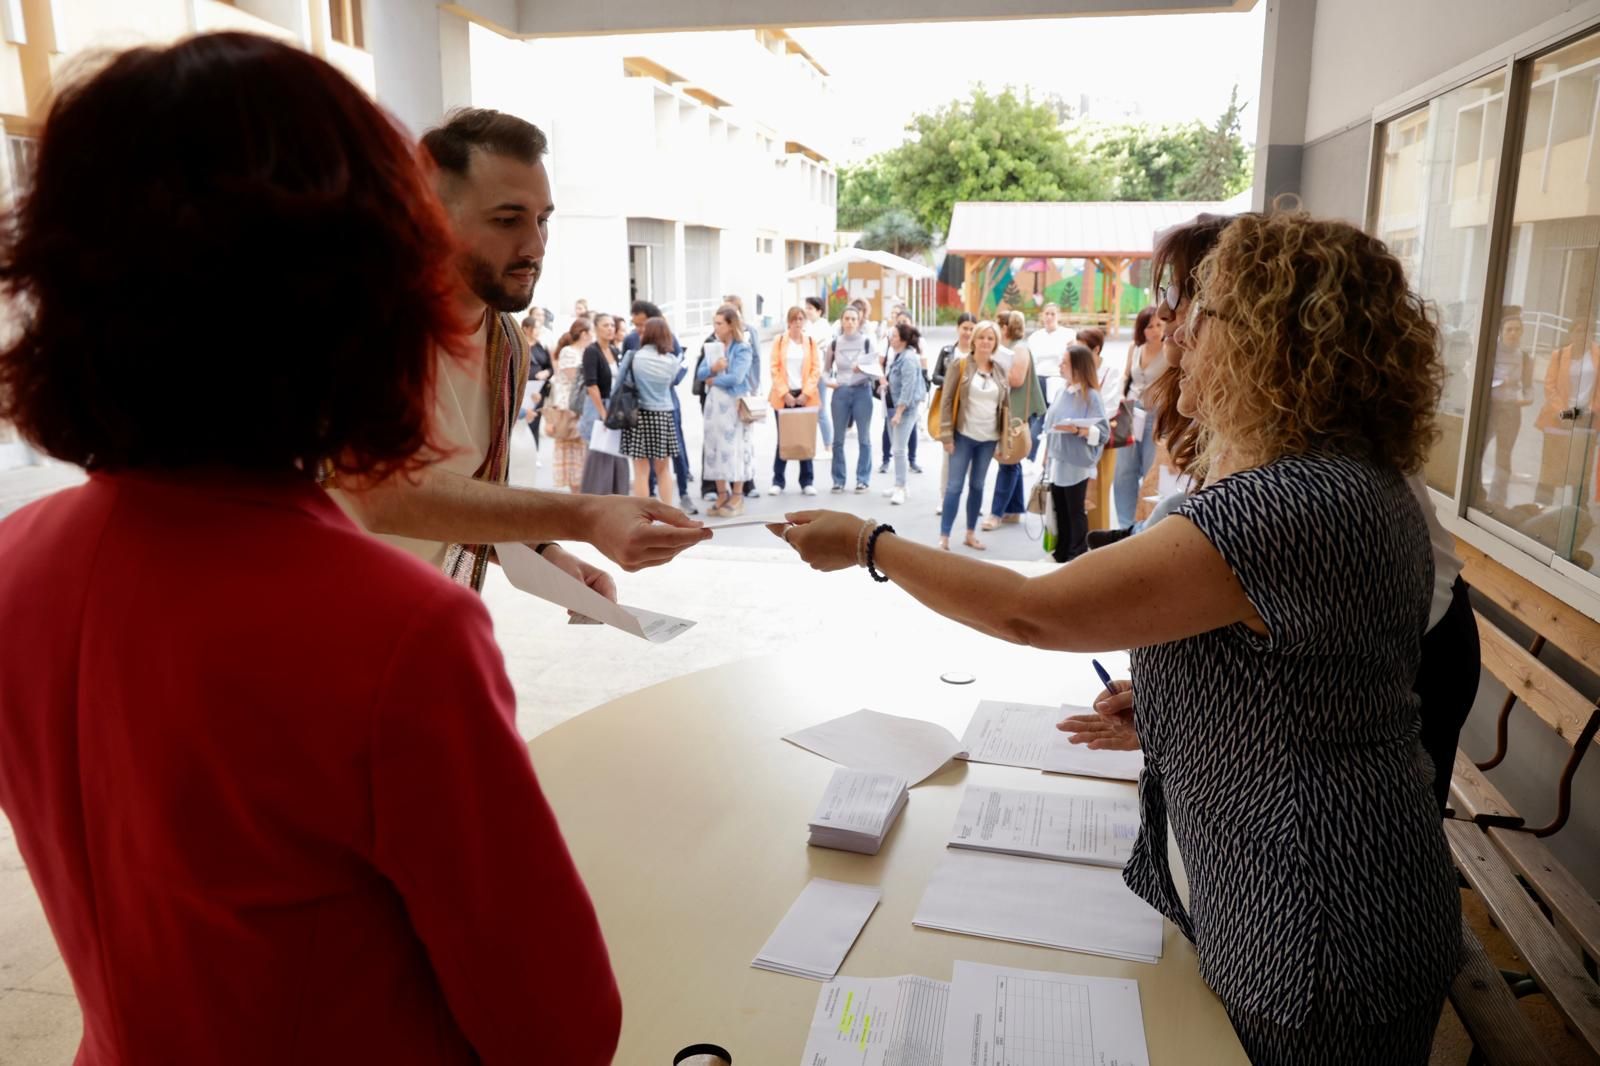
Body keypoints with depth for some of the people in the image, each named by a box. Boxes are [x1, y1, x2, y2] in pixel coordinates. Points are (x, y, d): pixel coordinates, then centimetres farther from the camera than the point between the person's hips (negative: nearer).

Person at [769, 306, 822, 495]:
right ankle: (778, 481, 9)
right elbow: (775, 369, -2)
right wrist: (785, 393, -10)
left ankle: (807, 482, 7)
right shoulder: (779, 340, 3)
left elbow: (816, 369, 3)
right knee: (782, 438, 3)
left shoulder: (811, 341, 7)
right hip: (783, 397, -1)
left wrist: (806, 393, -8)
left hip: (805, 397, 1)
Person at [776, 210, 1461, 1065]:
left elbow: (1028, 612, -29)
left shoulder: (1299, 504, -30)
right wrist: (1163, 722, 8)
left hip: (1318, 943, -9)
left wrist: (867, 544, -16)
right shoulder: (1358, 483, 4)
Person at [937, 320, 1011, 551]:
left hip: (989, 438, 4)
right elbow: (946, 400, -6)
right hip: (963, 436, -4)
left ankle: (971, 534, 22)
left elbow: (1006, 404, 12)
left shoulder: (1000, 370, 6)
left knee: (977, 486, 11)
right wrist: (947, 435, -12)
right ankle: (944, 537, 0)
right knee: (954, 486, -4)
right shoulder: (960, 366, -5)